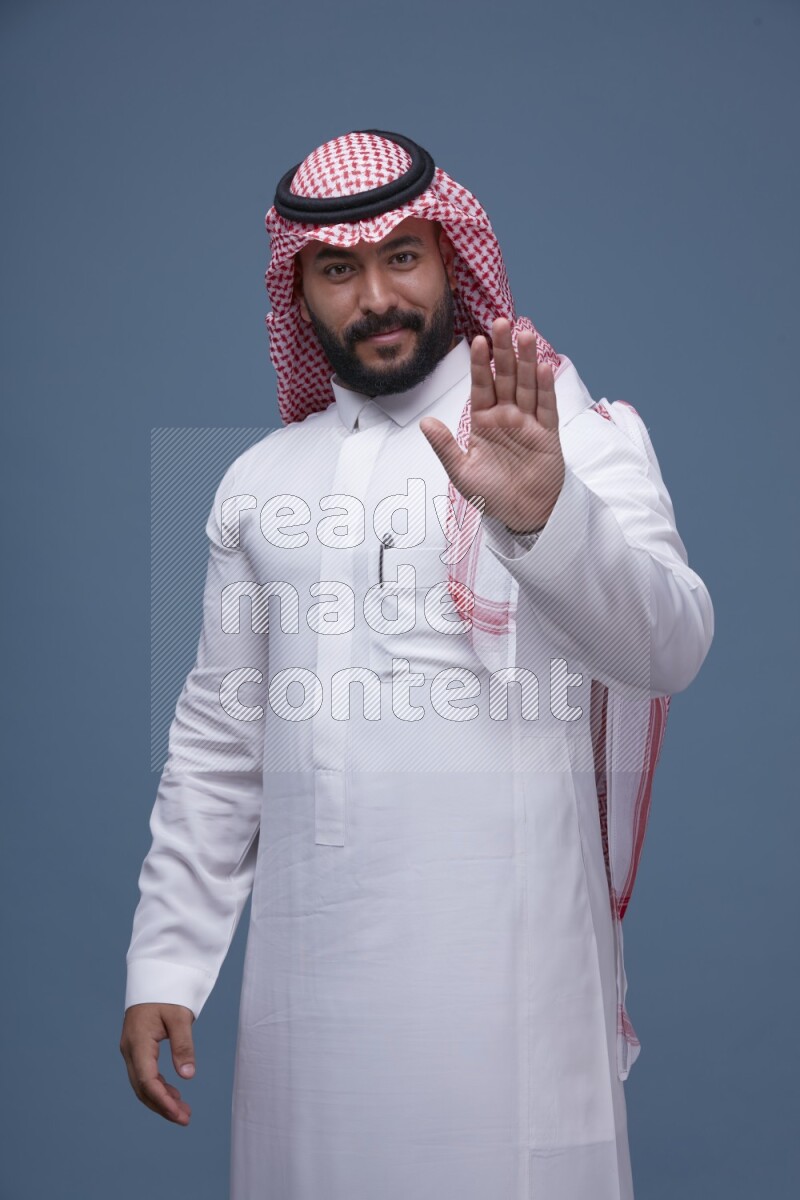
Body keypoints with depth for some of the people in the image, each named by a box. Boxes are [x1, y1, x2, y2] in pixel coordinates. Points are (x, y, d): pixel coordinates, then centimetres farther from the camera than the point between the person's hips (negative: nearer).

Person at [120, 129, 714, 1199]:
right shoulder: (260, 480, 12)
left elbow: (671, 648, -18)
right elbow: (219, 742, 13)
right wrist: (165, 964, 9)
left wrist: (543, 516, -36)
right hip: (306, 973, 4)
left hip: (508, 971, -3)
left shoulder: (578, 439, -1)